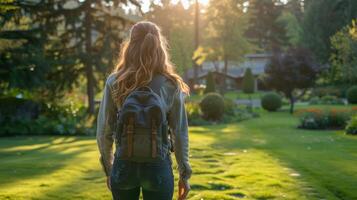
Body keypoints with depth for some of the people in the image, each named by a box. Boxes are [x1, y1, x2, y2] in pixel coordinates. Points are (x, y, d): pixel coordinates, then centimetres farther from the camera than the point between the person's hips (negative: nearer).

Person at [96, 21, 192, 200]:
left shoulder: (114, 83, -3)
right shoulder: (171, 85, -5)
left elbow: (104, 132, -1)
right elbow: (179, 133, -2)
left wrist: (108, 169, 13)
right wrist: (184, 174, 8)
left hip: (124, 165, 1)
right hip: (158, 166, -1)